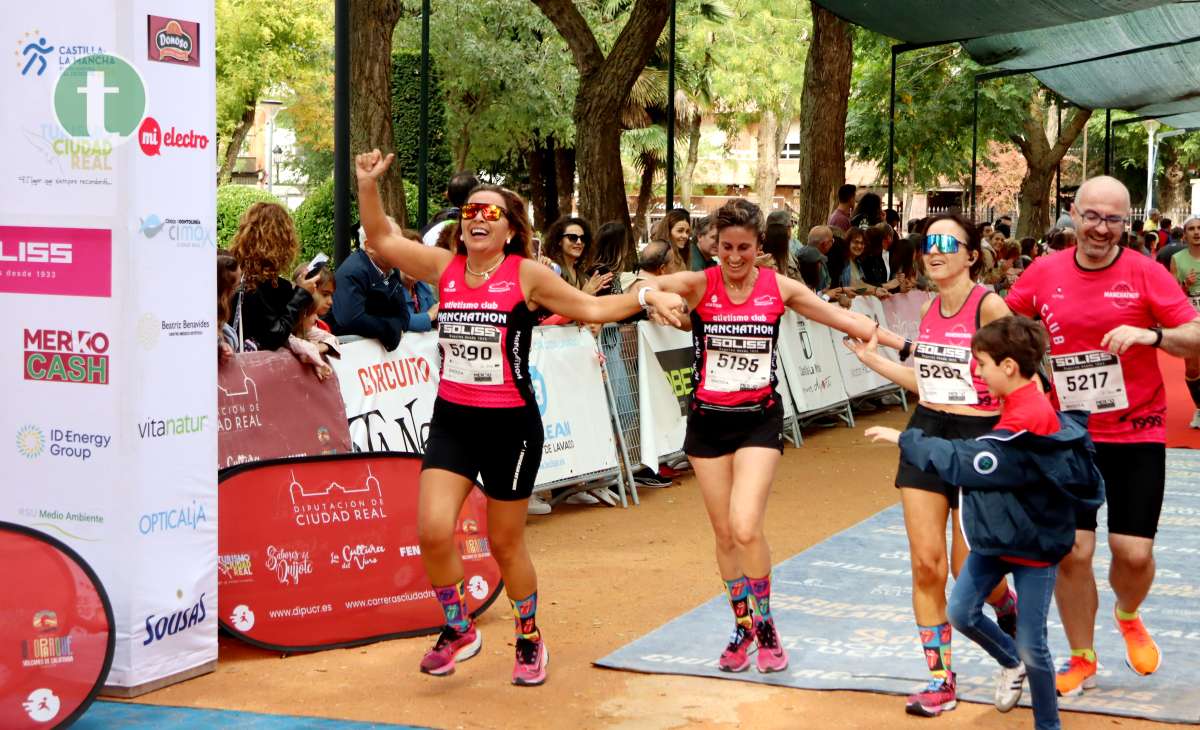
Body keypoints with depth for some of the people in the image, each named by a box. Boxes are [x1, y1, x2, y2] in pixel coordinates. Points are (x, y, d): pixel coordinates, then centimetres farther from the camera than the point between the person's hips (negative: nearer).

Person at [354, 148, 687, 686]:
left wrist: (646, 295, -13)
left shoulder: (528, 274, -6)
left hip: (511, 424, -3)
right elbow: (381, 240, 9)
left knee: (506, 544, 9)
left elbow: (592, 308, 0)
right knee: (433, 531, -12)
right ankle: (458, 631, 13)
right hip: (452, 420, 3)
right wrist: (368, 185, -3)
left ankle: (529, 641, 33)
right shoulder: (445, 267, 3)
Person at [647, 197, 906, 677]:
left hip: (759, 420, -1)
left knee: (745, 528, -16)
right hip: (708, 420, 1)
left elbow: (844, 319, 2)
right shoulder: (699, 285, -6)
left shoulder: (779, 288, -2)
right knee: (724, 534, 8)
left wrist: (906, 345, 0)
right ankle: (743, 627, 28)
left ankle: (765, 627, 5)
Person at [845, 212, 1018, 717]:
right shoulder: (929, 308, 7)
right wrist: (873, 358, 17)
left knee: (969, 569, 0)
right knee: (926, 564, 2)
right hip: (927, 433, 6)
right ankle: (940, 678, 11)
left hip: (978, 436, -6)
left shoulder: (989, 306, -14)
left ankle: (1011, 611, 35)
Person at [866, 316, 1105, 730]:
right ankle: (1011, 664, 33)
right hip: (996, 538, 9)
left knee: (1031, 646, -2)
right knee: (961, 613, 6)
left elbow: (963, 463, -26)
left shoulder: (1027, 423, -28)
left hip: (1033, 547, -9)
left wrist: (903, 439, -19)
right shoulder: (1022, 406, 3)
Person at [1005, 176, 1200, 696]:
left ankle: (1128, 617, 34)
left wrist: (1151, 334, -30)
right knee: (1071, 551, 0)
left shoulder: (1145, 274, -7)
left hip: (1136, 436, -1)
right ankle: (1081, 662, 20)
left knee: (1134, 552, -2)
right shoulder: (1043, 272, -1)